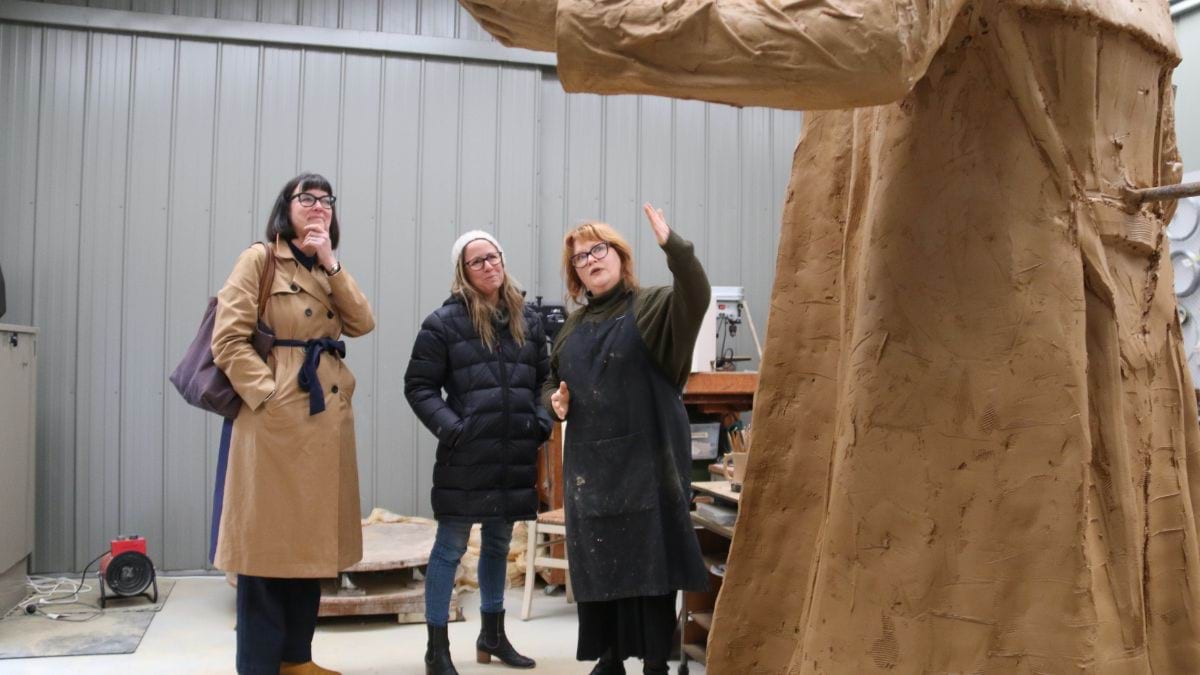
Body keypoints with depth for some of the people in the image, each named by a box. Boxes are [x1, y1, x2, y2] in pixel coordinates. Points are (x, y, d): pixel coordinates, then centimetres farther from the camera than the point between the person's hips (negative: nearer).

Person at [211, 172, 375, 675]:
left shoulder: (328, 271, 18)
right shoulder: (259, 260, -3)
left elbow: (362, 324, 2)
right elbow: (228, 340, -10)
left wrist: (331, 264, -4)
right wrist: (268, 394, -17)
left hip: (327, 419, 7)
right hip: (275, 420, -7)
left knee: (310, 541, 12)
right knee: (267, 544, -2)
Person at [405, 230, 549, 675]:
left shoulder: (527, 319, 10)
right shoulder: (445, 321, -6)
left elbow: (543, 379, 17)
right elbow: (419, 386, -5)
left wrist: (542, 421, 1)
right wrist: (450, 428, -16)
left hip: (515, 455, 5)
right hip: (465, 455, -5)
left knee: (499, 545, 18)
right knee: (450, 548, 2)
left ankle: (492, 634, 33)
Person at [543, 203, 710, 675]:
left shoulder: (652, 308, -1)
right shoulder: (574, 326, 17)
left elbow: (696, 298, -23)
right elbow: (551, 381, 28)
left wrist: (673, 246, -37)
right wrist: (555, 399, 4)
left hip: (645, 459, -5)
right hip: (588, 462, 6)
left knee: (649, 562, -3)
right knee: (596, 564, 10)